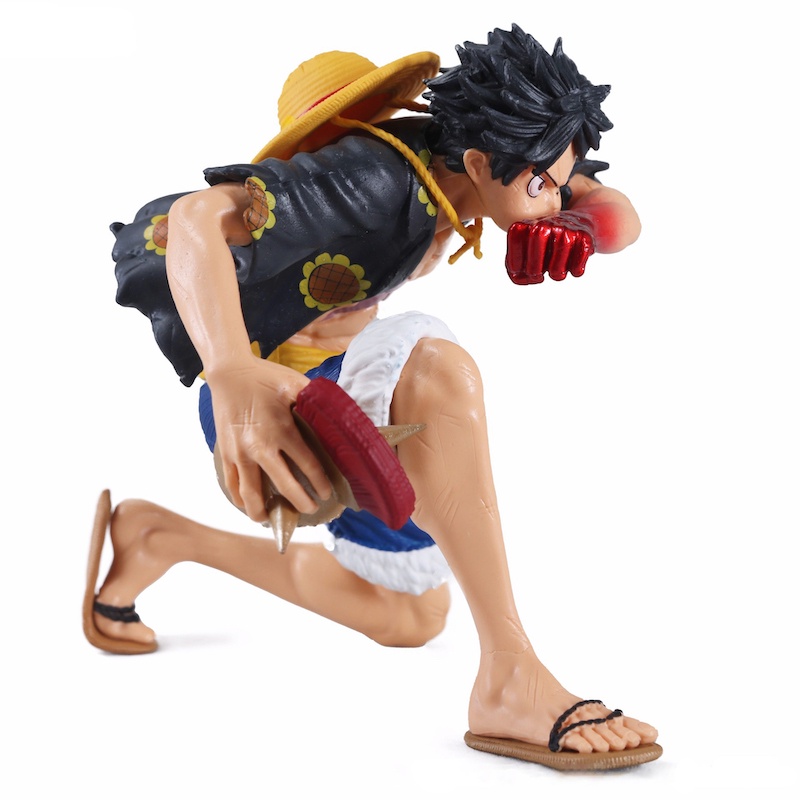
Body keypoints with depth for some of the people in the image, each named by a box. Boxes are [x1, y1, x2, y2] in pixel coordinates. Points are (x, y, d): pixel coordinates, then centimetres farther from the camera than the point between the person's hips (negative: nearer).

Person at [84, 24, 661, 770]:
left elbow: (623, 218, -2)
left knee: (412, 620, 21)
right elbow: (198, 216, -42)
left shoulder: (466, 161, -6)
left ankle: (161, 539, 26)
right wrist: (233, 375, -59)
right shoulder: (376, 178, -30)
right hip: (265, 401, -9)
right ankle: (509, 682, -35)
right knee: (439, 375, -42)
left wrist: (577, 217, -26)